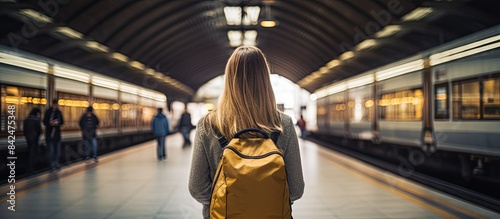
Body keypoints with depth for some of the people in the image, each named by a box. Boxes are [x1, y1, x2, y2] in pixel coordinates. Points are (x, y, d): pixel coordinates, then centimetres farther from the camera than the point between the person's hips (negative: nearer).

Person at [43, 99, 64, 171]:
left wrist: (58, 123, -10)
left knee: (58, 149, 5)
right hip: (49, 133, -4)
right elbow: (45, 122, -5)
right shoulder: (48, 112, -6)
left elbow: (62, 122, 11)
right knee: (51, 150, -3)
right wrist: (51, 123, -22)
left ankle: (56, 162, 16)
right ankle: (53, 164, 5)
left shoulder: (59, 112, 5)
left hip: (57, 133, 4)